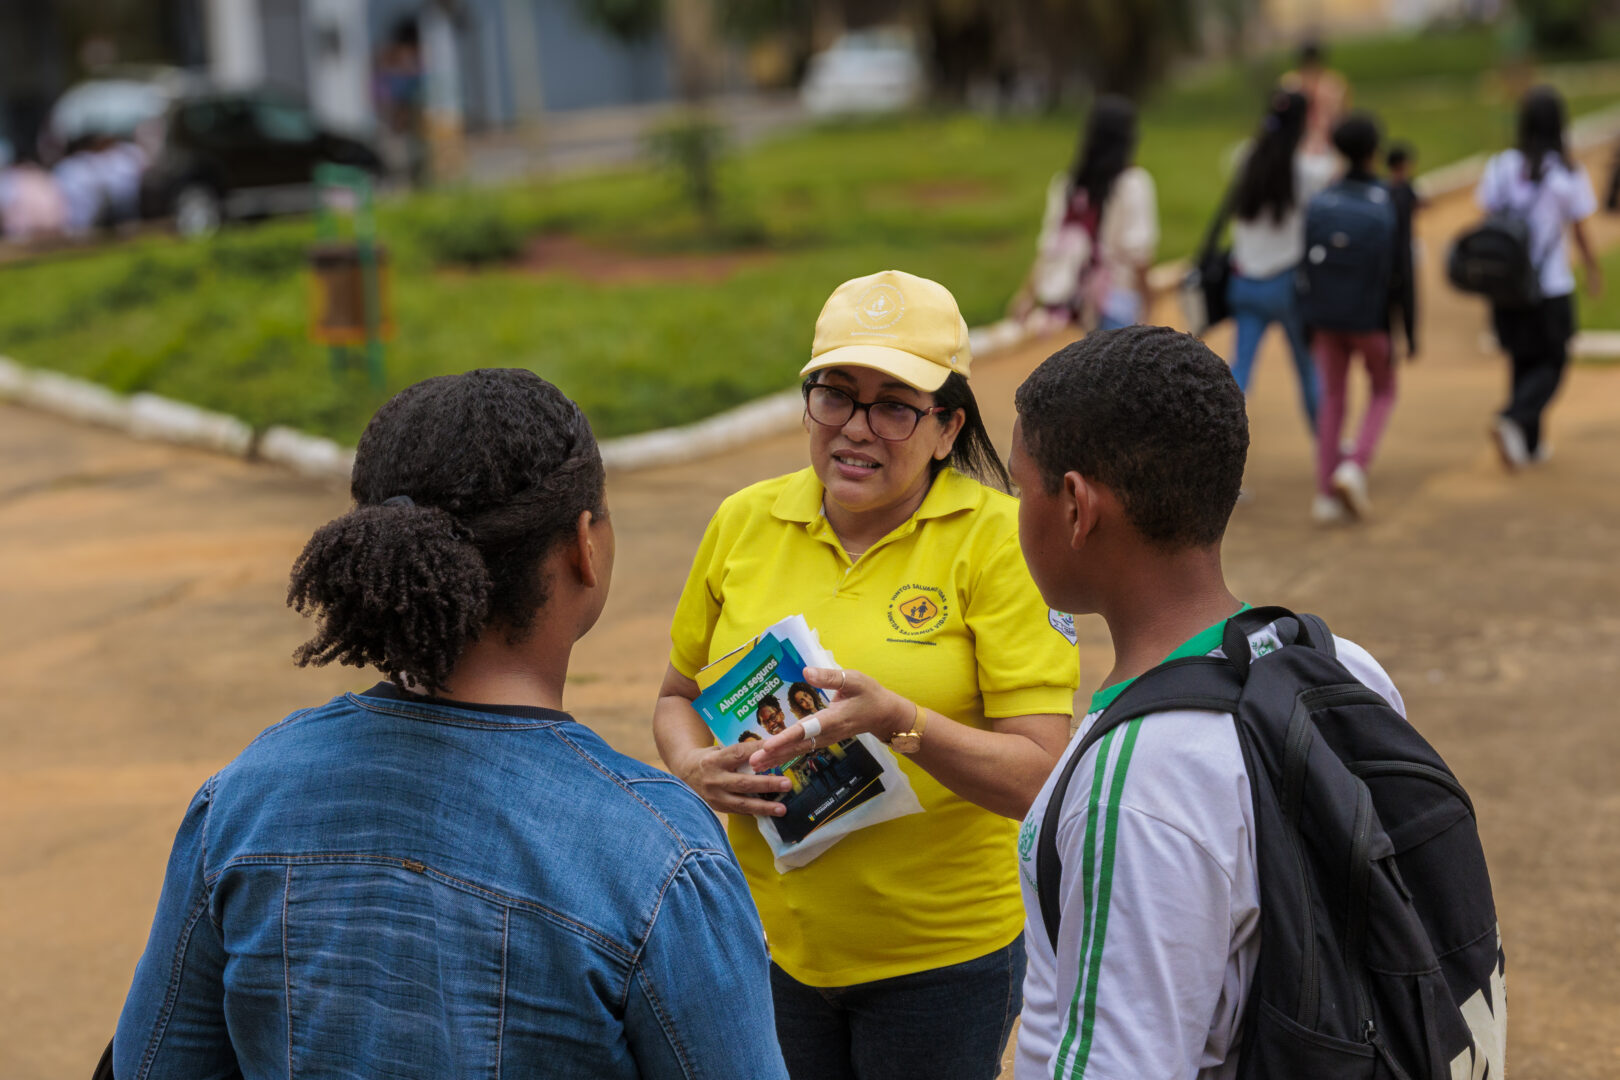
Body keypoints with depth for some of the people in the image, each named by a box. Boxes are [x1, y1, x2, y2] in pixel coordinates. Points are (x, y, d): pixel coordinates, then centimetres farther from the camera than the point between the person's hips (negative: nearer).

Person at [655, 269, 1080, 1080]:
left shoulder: (999, 539, -12)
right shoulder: (744, 522, 0)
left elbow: (1039, 776, -16)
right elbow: (678, 694, 13)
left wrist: (898, 721, -32)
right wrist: (693, 768, -9)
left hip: (944, 954, -3)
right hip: (768, 942, 4)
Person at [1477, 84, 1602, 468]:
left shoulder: (1500, 168, -3)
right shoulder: (1568, 175, -11)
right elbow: (1580, 234, -5)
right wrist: (1594, 271, 13)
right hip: (1551, 288, -3)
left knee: (1523, 363, 18)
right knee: (1552, 364, 10)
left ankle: (1531, 444, 22)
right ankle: (1514, 419, -14)